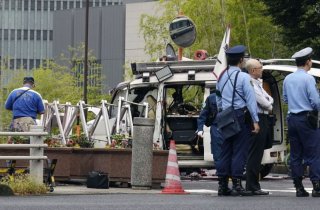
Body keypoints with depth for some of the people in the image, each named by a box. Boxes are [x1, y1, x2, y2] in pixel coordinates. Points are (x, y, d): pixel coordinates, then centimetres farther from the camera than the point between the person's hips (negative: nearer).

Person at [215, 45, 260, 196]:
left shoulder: (221, 76, 11)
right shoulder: (243, 77, -9)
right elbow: (251, 99, -10)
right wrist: (255, 121, -9)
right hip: (240, 115, -6)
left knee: (225, 151, 8)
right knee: (239, 151, -4)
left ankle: (222, 185, 8)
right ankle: (237, 185, -8)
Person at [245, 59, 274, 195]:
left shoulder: (258, 83, 19)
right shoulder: (250, 84, -14)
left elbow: (269, 99, 20)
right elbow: (263, 102, -16)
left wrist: (268, 104, -2)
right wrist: (269, 107, 4)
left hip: (263, 119, 10)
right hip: (257, 119, -10)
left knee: (257, 154, 13)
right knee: (255, 154, -8)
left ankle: (252, 185, 19)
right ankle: (252, 186, -6)